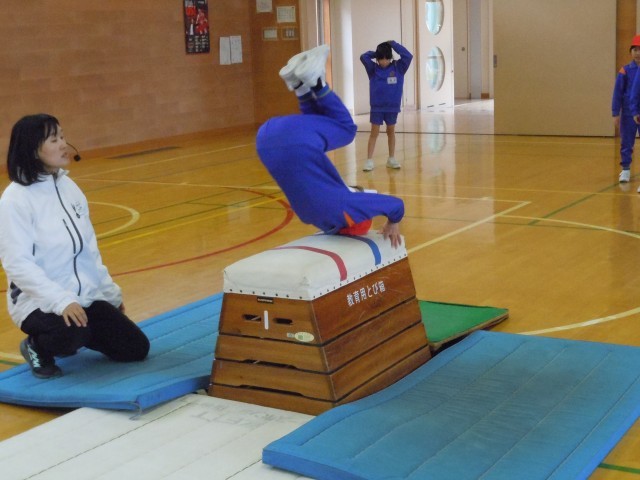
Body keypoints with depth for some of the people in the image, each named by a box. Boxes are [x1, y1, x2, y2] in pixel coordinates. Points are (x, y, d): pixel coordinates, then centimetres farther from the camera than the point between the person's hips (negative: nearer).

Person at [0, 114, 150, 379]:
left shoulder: (68, 186, 5)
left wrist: (111, 293, 13)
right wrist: (61, 301, -33)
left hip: (85, 297, 7)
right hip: (39, 301, -7)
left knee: (136, 349, 2)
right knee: (71, 334, -36)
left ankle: (71, 335, 22)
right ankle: (38, 346, -2)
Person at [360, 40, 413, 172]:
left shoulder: (398, 68, -3)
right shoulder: (373, 69, -3)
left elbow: (408, 56, -14)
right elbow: (363, 57, -12)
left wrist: (393, 44, -10)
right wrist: (375, 53, -4)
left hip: (392, 106, 1)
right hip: (377, 107, -1)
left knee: (391, 132, 13)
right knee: (374, 133, 0)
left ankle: (391, 159, 22)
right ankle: (369, 161, -1)